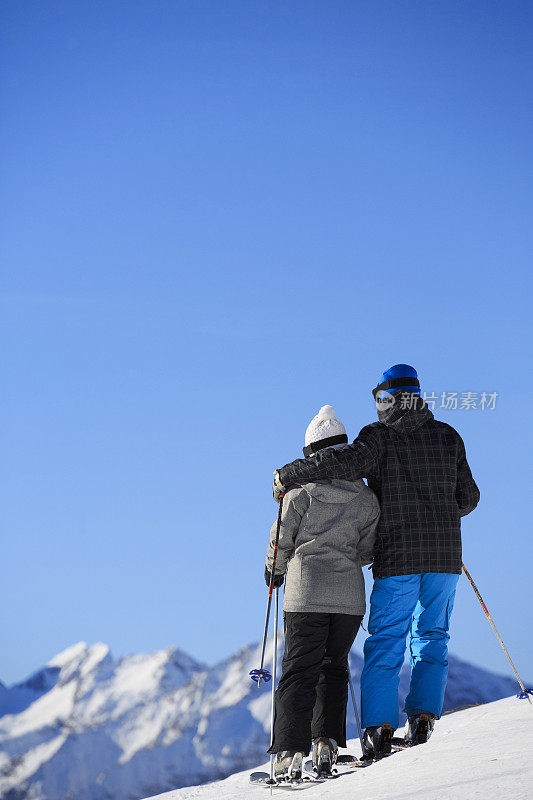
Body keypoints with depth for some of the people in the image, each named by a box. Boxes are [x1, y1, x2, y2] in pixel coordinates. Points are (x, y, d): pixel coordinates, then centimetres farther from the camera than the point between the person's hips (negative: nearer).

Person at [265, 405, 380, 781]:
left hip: (306, 594, -2)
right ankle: (327, 741, 8)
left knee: (299, 671, 0)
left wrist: (274, 570, 24)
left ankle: (291, 753, -10)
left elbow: (281, 542, 4)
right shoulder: (367, 499, 3)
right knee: (334, 667, 18)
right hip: (350, 595, 2)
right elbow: (366, 552, 9)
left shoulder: (300, 493, -3)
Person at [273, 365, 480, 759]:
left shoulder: (379, 436, -3)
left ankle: (379, 727, -3)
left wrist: (288, 475, -12)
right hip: (445, 556, 3)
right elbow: (468, 497, 12)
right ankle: (423, 715, 2)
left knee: (386, 641, 4)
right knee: (432, 635, 14)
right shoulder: (448, 436, 9)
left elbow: (346, 462, -22)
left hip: (397, 558, -3)